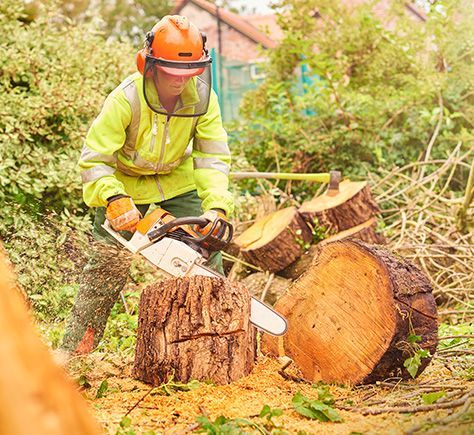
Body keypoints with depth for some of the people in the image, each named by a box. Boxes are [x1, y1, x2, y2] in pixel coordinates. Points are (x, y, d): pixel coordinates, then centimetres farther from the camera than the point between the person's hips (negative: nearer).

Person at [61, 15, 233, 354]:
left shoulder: (202, 97, -21)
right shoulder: (126, 100, -30)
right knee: (108, 265, -8)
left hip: (177, 181, 3)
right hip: (124, 183, -3)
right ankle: (74, 352, 4)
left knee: (207, 255, -4)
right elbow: (94, 160, -27)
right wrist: (115, 200, -44)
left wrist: (217, 207, -34)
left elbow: (213, 157, -18)